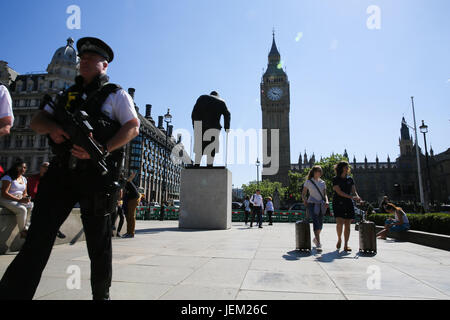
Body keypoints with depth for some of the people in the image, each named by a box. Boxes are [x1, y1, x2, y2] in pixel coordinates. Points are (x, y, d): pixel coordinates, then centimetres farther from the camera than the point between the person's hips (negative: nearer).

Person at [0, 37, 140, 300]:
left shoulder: (116, 95, 8)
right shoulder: (68, 95, 24)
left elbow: (133, 128, -6)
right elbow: (37, 122, 21)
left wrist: (102, 149, -21)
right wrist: (51, 127, -4)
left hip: (96, 173, -4)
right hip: (62, 171, 5)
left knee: (99, 240, 6)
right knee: (39, 235, -2)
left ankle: (101, 295, 23)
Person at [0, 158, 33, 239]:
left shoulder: (24, 179, 13)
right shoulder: (8, 177, -9)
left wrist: (26, 198, -7)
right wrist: (19, 200, -24)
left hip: (20, 200, 7)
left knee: (32, 206, -22)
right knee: (22, 210, -32)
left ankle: (24, 227, -10)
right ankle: (22, 232, -17)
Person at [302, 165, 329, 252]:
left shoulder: (322, 183, 13)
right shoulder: (308, 182, 2)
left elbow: (325, 194, 11)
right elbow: (303, 193, 5)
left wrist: (326, 201, -8)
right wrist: (305, 200, -14)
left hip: (321, 205, 5)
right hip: (312, 204, -4)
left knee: (320, 224, 10)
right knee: (316, 222, -19)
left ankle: (316, 239, 37)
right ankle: (318, 244, -20)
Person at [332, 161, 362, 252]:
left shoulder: (350, 179, 13)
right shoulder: (335, 179, -2)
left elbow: (354, 191, 9)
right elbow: (339, 192, -12)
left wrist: (357, 196, -13)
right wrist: (351, 197, -20)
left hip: (348, 204, 4)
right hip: (338, 203, -4)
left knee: (348, 225, 1)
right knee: (340, 223, -15)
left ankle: (346, 245, 9)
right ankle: (339, 239, 13)